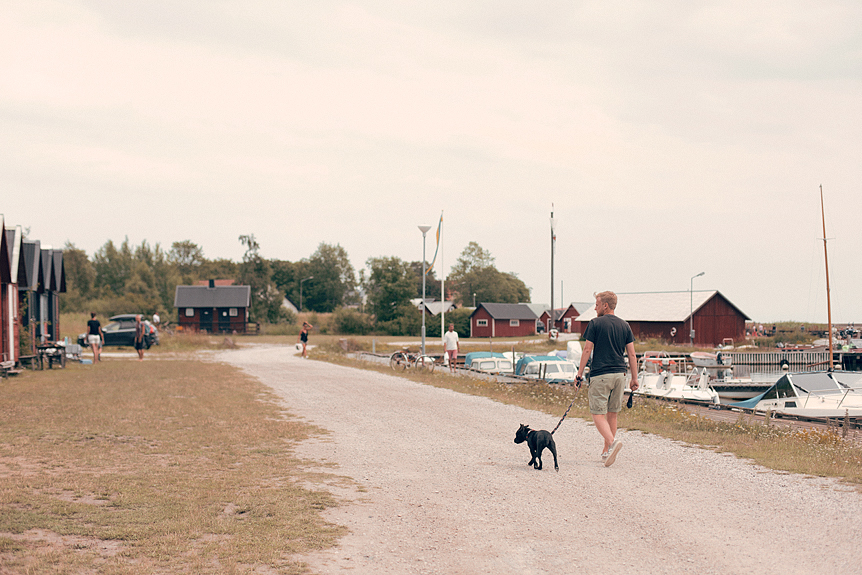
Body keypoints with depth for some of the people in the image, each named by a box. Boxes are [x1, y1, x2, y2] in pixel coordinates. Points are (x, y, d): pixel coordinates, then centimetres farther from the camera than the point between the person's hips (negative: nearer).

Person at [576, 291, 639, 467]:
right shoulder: (624, 325, 9)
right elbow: (631, 354, 7)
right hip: (619, 374, 5)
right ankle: (607, 452, 17)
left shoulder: (595, 324, -5)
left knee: (598, 414, -3)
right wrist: (634, 378, 11)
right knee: (612, 414, 13)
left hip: (600, 375, -5)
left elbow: (587, 350, -7)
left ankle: (612, 442, -27)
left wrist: (580, 373, 0)